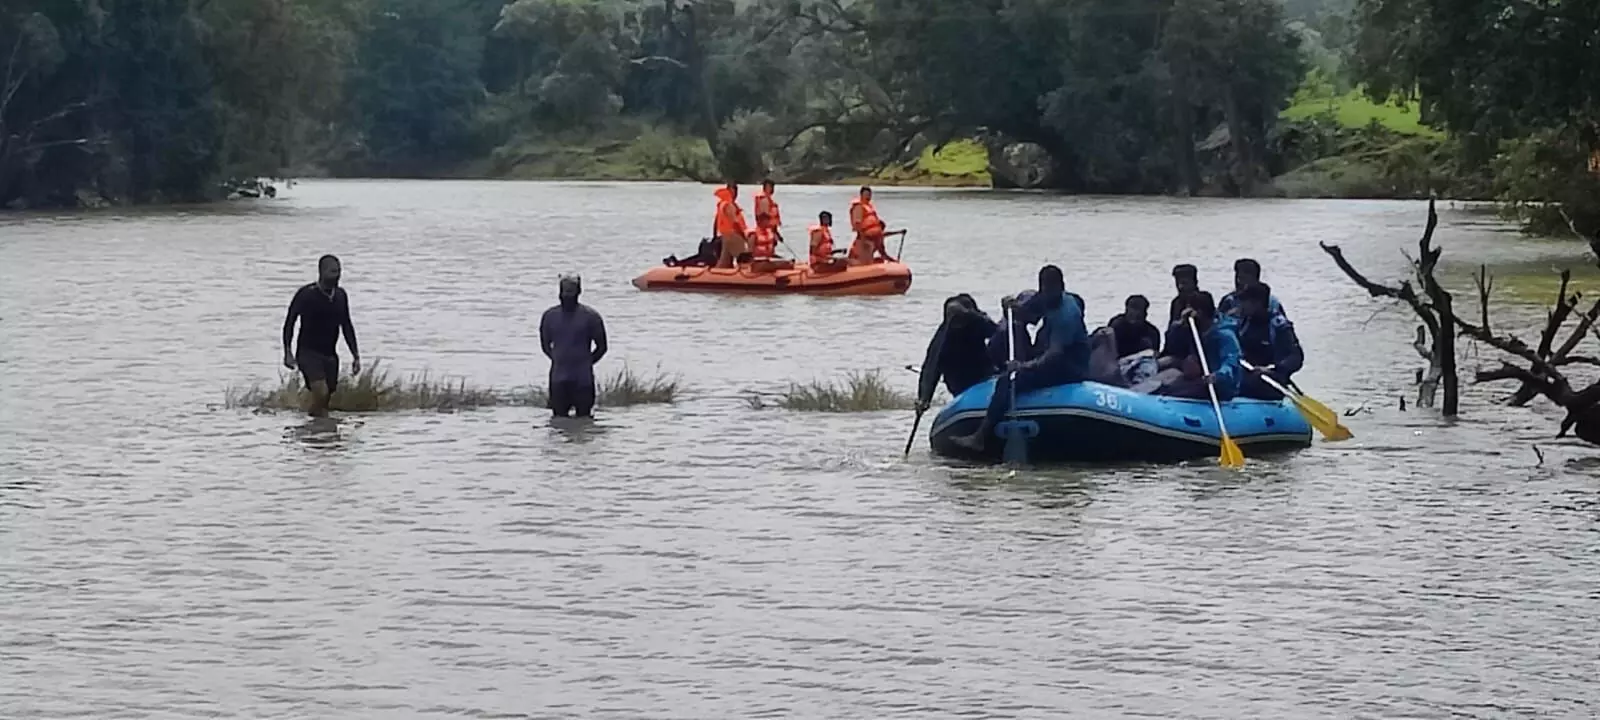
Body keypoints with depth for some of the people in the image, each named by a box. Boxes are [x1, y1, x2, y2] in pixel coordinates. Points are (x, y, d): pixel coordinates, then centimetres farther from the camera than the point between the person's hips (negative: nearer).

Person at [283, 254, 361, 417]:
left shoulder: (341, 295, 5)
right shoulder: (306, 294, -11)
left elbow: (347, 326, 16)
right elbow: (289, 322, -4)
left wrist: (356, 355, 13)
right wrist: (288, 352, -11)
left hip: (330, 355, 6)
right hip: (308, 353, -6)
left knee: (325, 398, 3)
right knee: (321, 392, -24)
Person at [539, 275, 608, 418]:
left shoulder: (590, 316, -3)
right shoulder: (550, 316, 4)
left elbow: (601, 347, 4)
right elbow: (545, 345, 15)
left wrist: (586, 362, 3)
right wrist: (559, 361, 9)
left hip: (583, 379, -2)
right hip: (558, 379, 2)